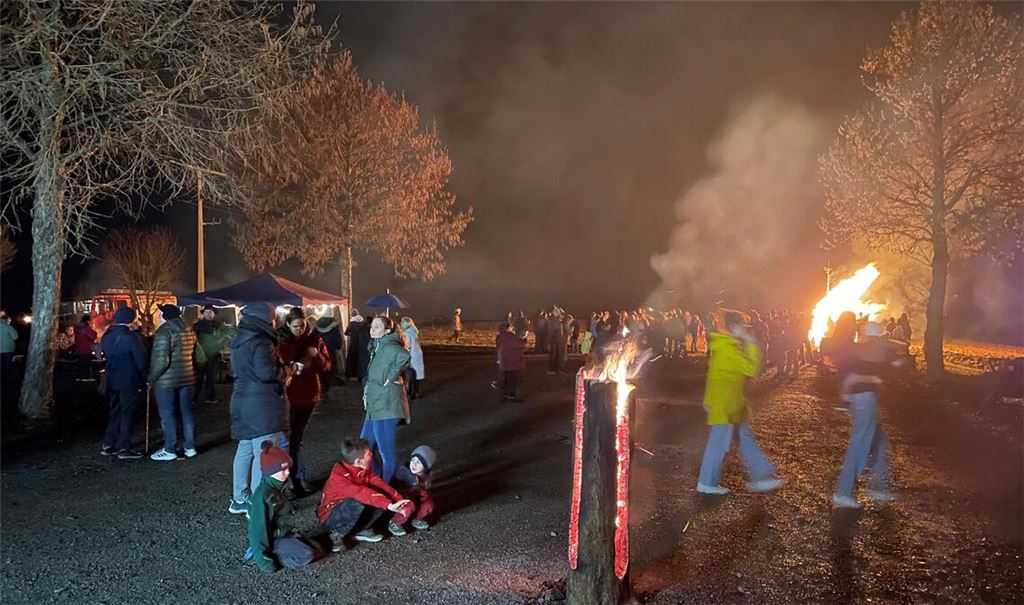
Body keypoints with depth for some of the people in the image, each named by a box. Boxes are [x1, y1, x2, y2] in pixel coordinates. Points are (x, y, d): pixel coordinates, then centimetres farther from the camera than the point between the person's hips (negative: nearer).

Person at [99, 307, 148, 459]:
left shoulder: (107, 337, 6)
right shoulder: (132, 337, -16)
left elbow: (105, 355, 11)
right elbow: (141, 360, -16)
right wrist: (146, 377, -4)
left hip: (111, 381, 7)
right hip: (129, 381, -6)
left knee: (113, 412, 17)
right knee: (127, 414, 1)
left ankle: (108, 445, 21)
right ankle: (124, 448, 4)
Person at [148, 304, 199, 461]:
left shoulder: (164, 331, -14)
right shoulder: (189, 331, 7)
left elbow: (161, 360, -20)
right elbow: (198, 355, 10)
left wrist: (151, 378, -10)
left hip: (167, 380, -6)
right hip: (187, 378, 6)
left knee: (167, 414, 3)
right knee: (186, 412, 12)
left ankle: (170, 450, 8)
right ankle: (190, 447, 17)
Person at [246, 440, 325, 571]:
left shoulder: (278, 487, 3)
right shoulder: (262, 495, -25)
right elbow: (259, 528, -24)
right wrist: (264, 560, -23)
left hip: (286, 533, 9)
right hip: (273, 539, -9)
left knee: (318, 551, 3)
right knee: (306, 556, -21)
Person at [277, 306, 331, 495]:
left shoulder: (315, 340, 3)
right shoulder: (280, 341, -4)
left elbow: (326, 366, 2)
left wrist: (316, 355, -17)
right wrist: (291, 368, -25)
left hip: (309, 395, 3)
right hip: (289, 395, -2)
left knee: (296, 437, 12)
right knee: (292, 438, -4)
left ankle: (294, 478, 19)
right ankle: (299, 479, 3)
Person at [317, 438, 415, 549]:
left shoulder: (364, 468, -10)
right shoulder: (338, 475, -32)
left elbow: (379, 483, -12)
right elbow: (361, 493, -42)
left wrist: (399, 499, -27)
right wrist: (389, 505, -50)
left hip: (352, 511, 7)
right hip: (330, 517, -7)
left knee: (383, 499, -14)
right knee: (358, 504, -37)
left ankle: (360, 530, 0)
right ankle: (338, 534, -13)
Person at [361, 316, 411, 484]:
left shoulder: (387, 346, -14)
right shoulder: (378, 347, 16)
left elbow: (404, 356, -36)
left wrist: (391, 377, -26)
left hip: (385, 408, -11)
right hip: (376, 407, 11)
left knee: (387, 451, -1)